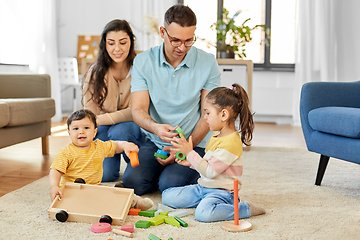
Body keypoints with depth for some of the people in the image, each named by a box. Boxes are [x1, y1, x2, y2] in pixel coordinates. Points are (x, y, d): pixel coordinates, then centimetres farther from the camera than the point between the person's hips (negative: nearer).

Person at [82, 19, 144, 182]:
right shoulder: (95, 72, -5)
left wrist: (100, 119, -27)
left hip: (133, 126, -1)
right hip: (105, 127, 2)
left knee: (119, 131, -36)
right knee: (104, 173, -21)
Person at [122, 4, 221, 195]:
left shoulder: (208, 63, -5)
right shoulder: (143, 61, -2)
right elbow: (138, 110, -7)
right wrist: (156, 128, -29)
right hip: (154, 142, 2)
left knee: (170, 186, -25)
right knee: (132, 182, -20)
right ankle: (165, 171, 11)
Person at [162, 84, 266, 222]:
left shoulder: (230, 143, -23)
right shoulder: (216, 137, 10)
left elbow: (210, 171, -22)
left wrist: (190, 153, -17)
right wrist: (191, 162, 6)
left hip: (221, 192, -9)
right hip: (203, 188, 9)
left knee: (203, 213, -37)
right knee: (167, 197, 4)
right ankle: (207, 201, 8)